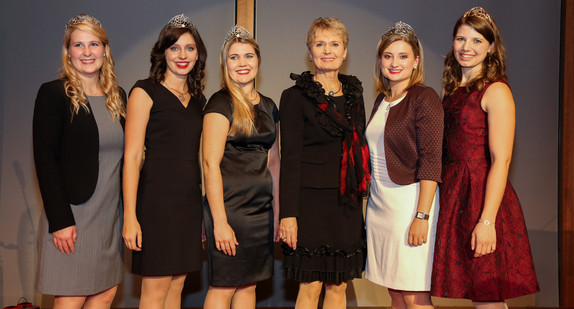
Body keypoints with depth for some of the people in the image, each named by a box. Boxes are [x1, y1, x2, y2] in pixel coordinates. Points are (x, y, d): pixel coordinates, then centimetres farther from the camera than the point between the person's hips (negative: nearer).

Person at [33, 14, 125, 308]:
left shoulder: (117, 96, 11)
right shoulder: (54, 93, -7)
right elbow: (45, 159, -11)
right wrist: (60, 220, -17)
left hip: (110, 212, 6)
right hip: (71, 211, -6)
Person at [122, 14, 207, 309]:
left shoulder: (197, 98, 15)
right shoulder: (145, 92, -3)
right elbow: (132, 156, -8)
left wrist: (205, 207, 10)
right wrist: (130, 215, -15)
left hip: (190, 201, 6)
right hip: (157, 198, -6)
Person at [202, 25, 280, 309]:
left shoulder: (267, 106, 13)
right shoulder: (221, 103, -7)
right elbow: (211, 163, -13)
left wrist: (277, 210, 14)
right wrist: (220, 221, -17)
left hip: (261, 208, 6)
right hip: (229, 206, -6)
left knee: (249, 285, 11)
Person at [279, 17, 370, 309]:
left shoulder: (354, 95, 13)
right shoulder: (295, 97, -3)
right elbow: (289, 159, -8)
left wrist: (359, 202, 12)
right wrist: (288, 213, -14)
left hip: (347, 204, 5)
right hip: (311, 200, -5)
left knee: (338, 286, 8)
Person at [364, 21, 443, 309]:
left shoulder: (424, 98, -8)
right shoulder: (382, 100, 14)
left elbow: (431, 160, -14)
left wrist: (422, 216, -20)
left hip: (410, 199, -7)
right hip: (379, 202, 7)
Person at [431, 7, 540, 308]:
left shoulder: (496, 91, -10)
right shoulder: (452, 90, 12)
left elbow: (501, 161, -16)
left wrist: (487, 220, -22)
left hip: (483, 196, -7)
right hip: (455, 195, 7)